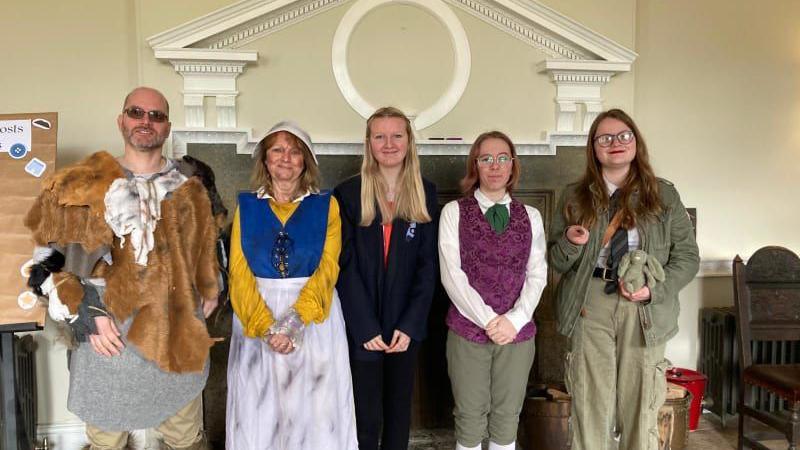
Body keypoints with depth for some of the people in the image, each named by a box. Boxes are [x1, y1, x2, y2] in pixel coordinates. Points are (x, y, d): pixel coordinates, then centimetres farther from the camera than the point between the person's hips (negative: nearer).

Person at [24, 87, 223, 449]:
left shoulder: (189, 187, 5)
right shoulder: (86, 186, -5)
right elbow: (50, 260, -3)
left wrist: (208, 293, 19)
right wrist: (85, 315, -10)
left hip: (178, 336, 2)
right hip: (109, 336, -2)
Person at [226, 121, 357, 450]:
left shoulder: (326, 205, 2)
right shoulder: (247, 206, 5)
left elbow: (328, 268, -8)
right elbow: (239, 272, -3)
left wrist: (295, 321, -21)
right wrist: (266, 327, -16)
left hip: (314, 318, -1)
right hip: (257, 316, 1)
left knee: (314, 408, 5)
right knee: (259, 410, 9)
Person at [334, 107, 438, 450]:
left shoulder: (425, 193, 3)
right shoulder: (348, 193, -3)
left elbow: (428, 264, -1)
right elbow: (345, 266, -7)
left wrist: (410, 325, -10)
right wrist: (366, 327, -13)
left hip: (406, 324, 2)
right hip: (361, 326, -2)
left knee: (399, 412, 15)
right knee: (366, 419, 3)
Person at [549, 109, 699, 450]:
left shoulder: (663, 195, 7)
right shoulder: (575, 196, 8)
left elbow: (687, 257, 6)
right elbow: (556, 261, 10)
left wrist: (655, 289, -10)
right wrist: (570, 242, -12)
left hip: (645, 309, 0)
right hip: (590, 306, 0)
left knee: (640, 408, 7)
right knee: (591, 407, 3)